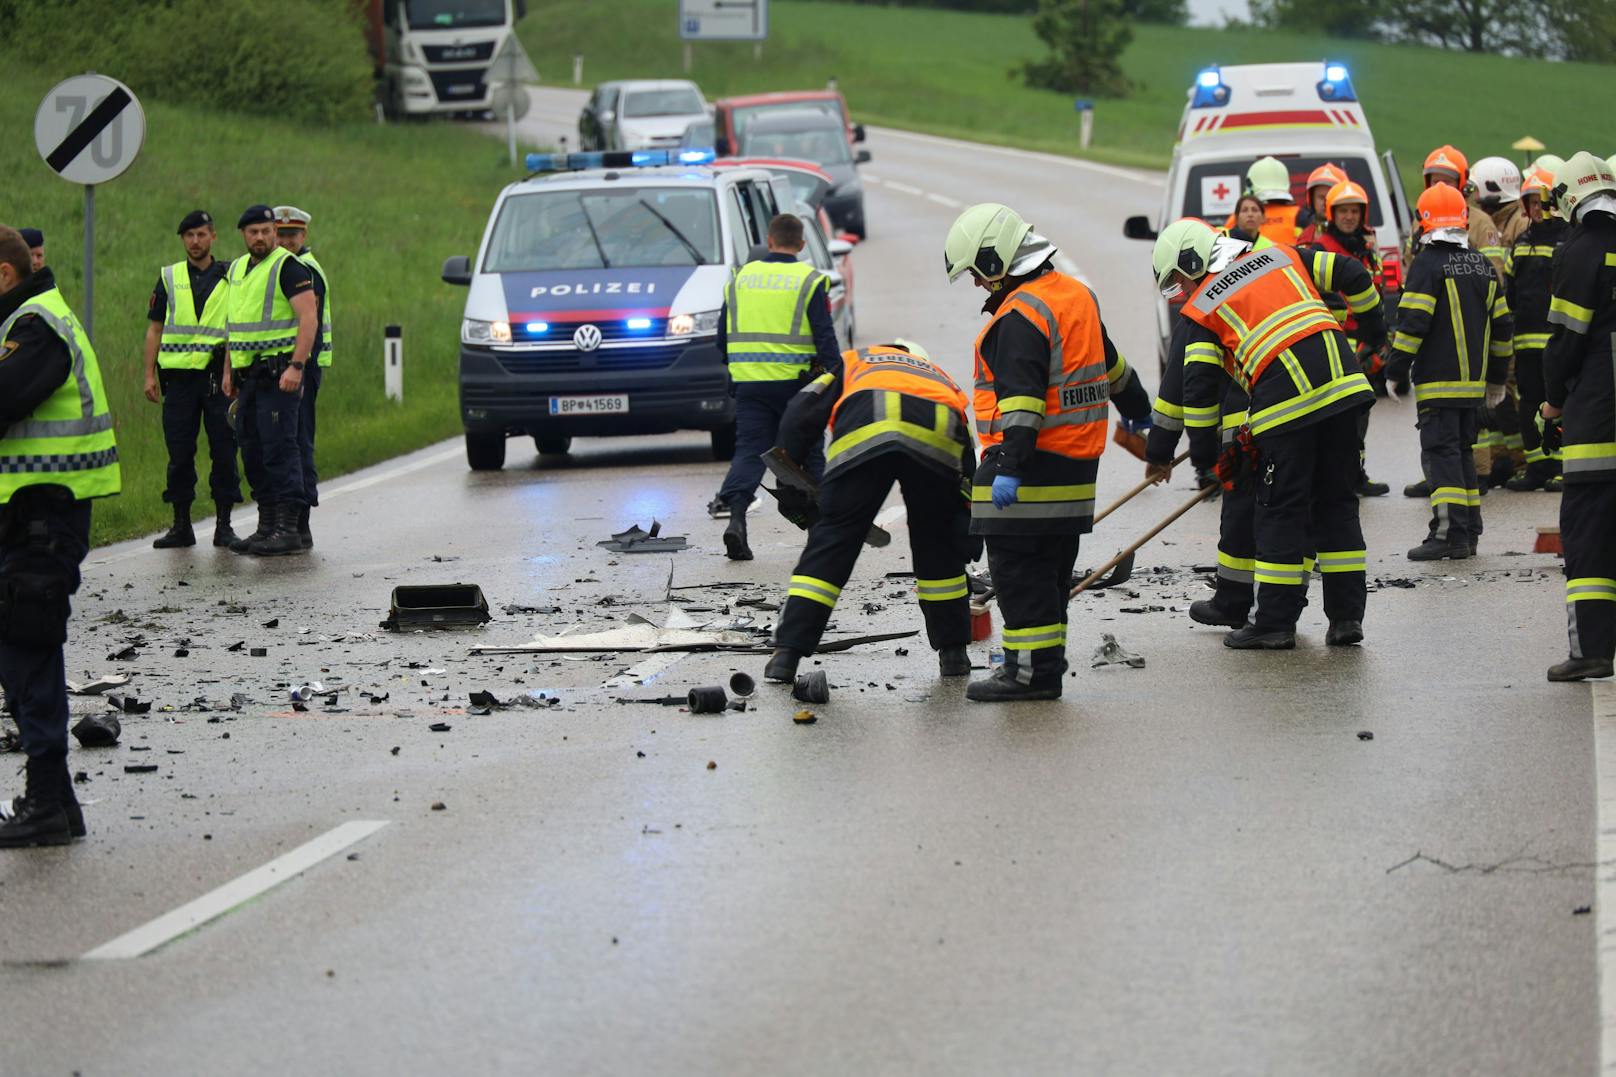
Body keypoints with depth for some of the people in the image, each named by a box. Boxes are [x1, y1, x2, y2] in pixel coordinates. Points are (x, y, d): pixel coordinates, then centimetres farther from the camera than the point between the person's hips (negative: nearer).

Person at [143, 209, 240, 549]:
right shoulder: (169, 278, 11)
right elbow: (154, 329, 11)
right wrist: (149, 375, 3)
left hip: (218, 377, -1)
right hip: (179, 376, 1)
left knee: (224, 451, -2)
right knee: (179, 453, 2)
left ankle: (223, 525, 5)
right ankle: (181, 526, 8)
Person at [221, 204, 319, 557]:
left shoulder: (288, 267, -9)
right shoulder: (237, 269, 17)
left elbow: (309, 319, -16)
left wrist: (296, 366, -24)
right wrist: (229, 371, 19)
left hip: (279, 375, -9)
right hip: (249, 375, 9)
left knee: (280, 448, -11)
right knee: (253, 451, 10)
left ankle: (288, 530, -12)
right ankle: (267, 527, 16)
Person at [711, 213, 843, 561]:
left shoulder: (740, 278, 8)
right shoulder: (809, 281, -3)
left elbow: (723, 336, 13)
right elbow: (825, 337, -7)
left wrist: (733, 373, 26)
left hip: (748, 383, 2)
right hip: (794, 384, -2)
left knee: (749, 451, 1)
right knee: (808, 453, 11)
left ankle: (735, 515, -21)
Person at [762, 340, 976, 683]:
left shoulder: (854, 362, 40)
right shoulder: (941, 378, 43)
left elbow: (800, 413, 23)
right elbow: (968, 467, 36)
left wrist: (789, 482, 26)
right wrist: (965, 538, 40)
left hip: (864, 431, -1)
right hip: (937, 435, 1)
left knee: (831, 542, 6)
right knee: (938, 547, 22)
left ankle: (787, 655, 2)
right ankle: (953, 652, 28)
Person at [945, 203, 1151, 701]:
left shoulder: (1020, 317, -17)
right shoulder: (1076, 294, 14)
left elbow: (1021, 397, -26)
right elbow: (1110, 364, 29)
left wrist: (1009, 466, -30)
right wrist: (1137, 407, 45)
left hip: (1035, 461, -10)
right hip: (1077, 458, 10)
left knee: (1018, 565, -7)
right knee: (1050, 565, 15)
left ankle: (1031, 670, -8)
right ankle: (1046, 661, 20)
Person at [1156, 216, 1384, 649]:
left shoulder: (1200, 308, 8)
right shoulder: (1280, 256, 21)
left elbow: (1199, 384, 3)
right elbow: (1351, 274, 17)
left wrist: (1202, 450, 12)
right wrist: (1373, 327, 31)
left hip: (1284, 401, -5)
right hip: (1342, 381, 5)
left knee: (1281, 509, 3)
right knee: (1336, 501, 12)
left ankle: (1275, 622, 5)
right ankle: (1346, 616, 13)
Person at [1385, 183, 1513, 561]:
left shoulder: (1428, 264, -10)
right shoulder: (1482, 265, 12)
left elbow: (1412, 323, -16)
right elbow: (1501, 326, 17)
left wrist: (1395, 371, -10)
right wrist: (1497, 378, 25)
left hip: (1437, 381, -7)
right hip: (1472, 382, 7)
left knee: (1440, 451, -7)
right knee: (1462, 450, 15)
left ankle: (1450, 533, -16)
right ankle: (1469, 532, 16)